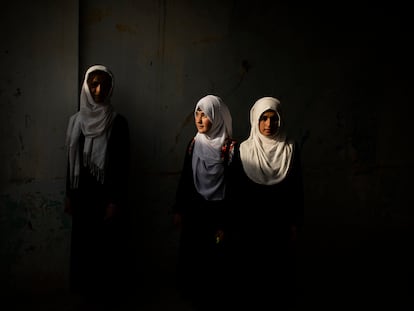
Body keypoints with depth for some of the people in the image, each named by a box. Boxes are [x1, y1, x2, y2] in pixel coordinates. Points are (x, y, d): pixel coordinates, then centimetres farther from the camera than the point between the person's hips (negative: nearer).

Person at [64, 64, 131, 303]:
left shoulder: (118, 122, -8)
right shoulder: (76, 120, 4)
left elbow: (124, 163, -10)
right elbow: (71, 160, 8)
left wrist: (116, 200, -14)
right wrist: (69, 195, 8)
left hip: (107, 193, -4)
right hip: (83, 193, 4)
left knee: (108, 243, 6)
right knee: (84, 243, 13)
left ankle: (108, 289, 26)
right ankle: (85, 287, 32)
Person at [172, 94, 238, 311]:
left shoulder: (230, 148, -14)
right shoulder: (194, 143, 2)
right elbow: (185, 178, 8)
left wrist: (226, 224, -15)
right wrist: (179, 209, 8)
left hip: (217, 213, -5)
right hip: (194, 212, 5)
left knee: (214, 265, 6)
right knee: (190, 261, 14)